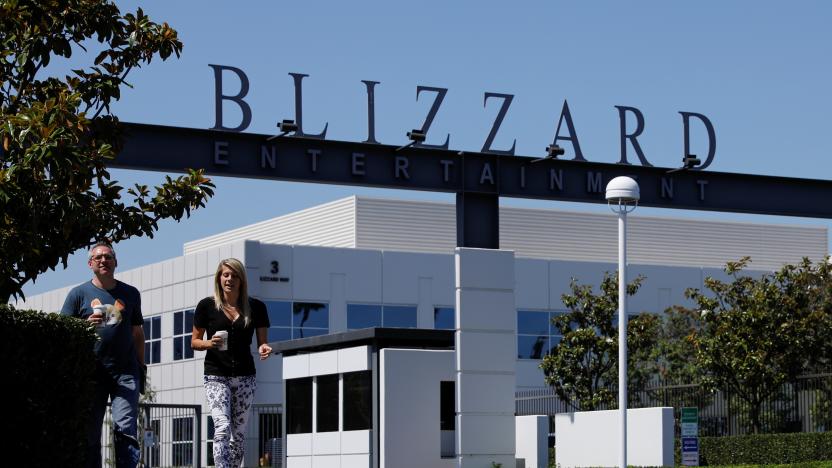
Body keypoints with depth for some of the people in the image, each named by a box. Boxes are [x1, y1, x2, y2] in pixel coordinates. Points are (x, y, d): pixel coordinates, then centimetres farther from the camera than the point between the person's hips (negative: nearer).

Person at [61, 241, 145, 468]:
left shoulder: (130, 294, 15)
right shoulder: (79, 293, 9)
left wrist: (141, 366, 15)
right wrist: (86, 325, -14)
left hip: (125, 371, 0)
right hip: (92, 371, 0)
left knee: (125, 430, -11)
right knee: (90, 433, 1)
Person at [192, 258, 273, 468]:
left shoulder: (255, 307, 4)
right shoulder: (207, 305, 0)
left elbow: (261, 340, 10)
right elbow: (194, 342, 6)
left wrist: (264, 348, -13)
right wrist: (210, 343, -15)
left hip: (245, 377, 3)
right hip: (216, 377, -3)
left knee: (238, 432, 6)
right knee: (222, 427, -18)